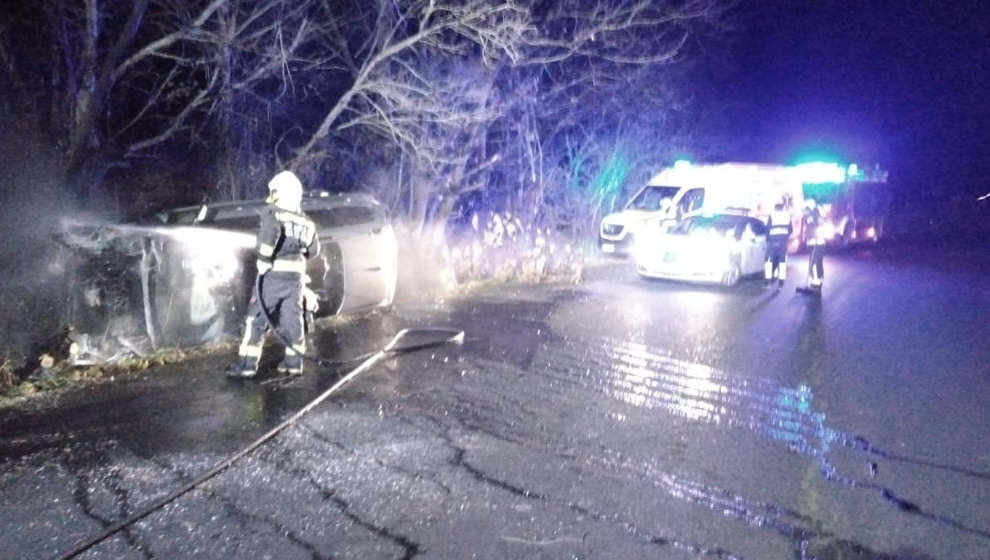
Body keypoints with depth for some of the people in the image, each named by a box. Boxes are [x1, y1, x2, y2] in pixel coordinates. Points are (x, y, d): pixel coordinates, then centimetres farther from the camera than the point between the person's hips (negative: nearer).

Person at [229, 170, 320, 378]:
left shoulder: (272, 211, -5)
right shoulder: (305, 221, 13)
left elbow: (271, 231, -26)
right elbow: (314, 250, 17)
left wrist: (264, 259, -19)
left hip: (273, 273, -5)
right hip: (296, 275, 5)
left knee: (257, 318, 0)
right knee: (292, 318, 11)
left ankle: (247, 365, 0)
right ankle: (294, 362, 14)